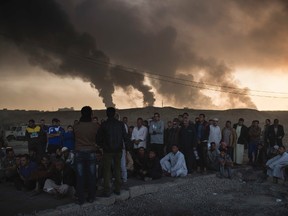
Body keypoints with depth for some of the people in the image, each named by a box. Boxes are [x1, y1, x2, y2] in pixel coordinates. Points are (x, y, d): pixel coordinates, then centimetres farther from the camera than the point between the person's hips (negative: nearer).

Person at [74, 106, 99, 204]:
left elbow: (75, 137, 8)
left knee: (80, 177, 6)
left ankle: (81, 199, 10)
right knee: (91, 176, 10)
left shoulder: (76, 126, -7)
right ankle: (91, 197, 17)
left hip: (79, 153, 0)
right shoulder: (95, 126, -9)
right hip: (91, 153, 0)